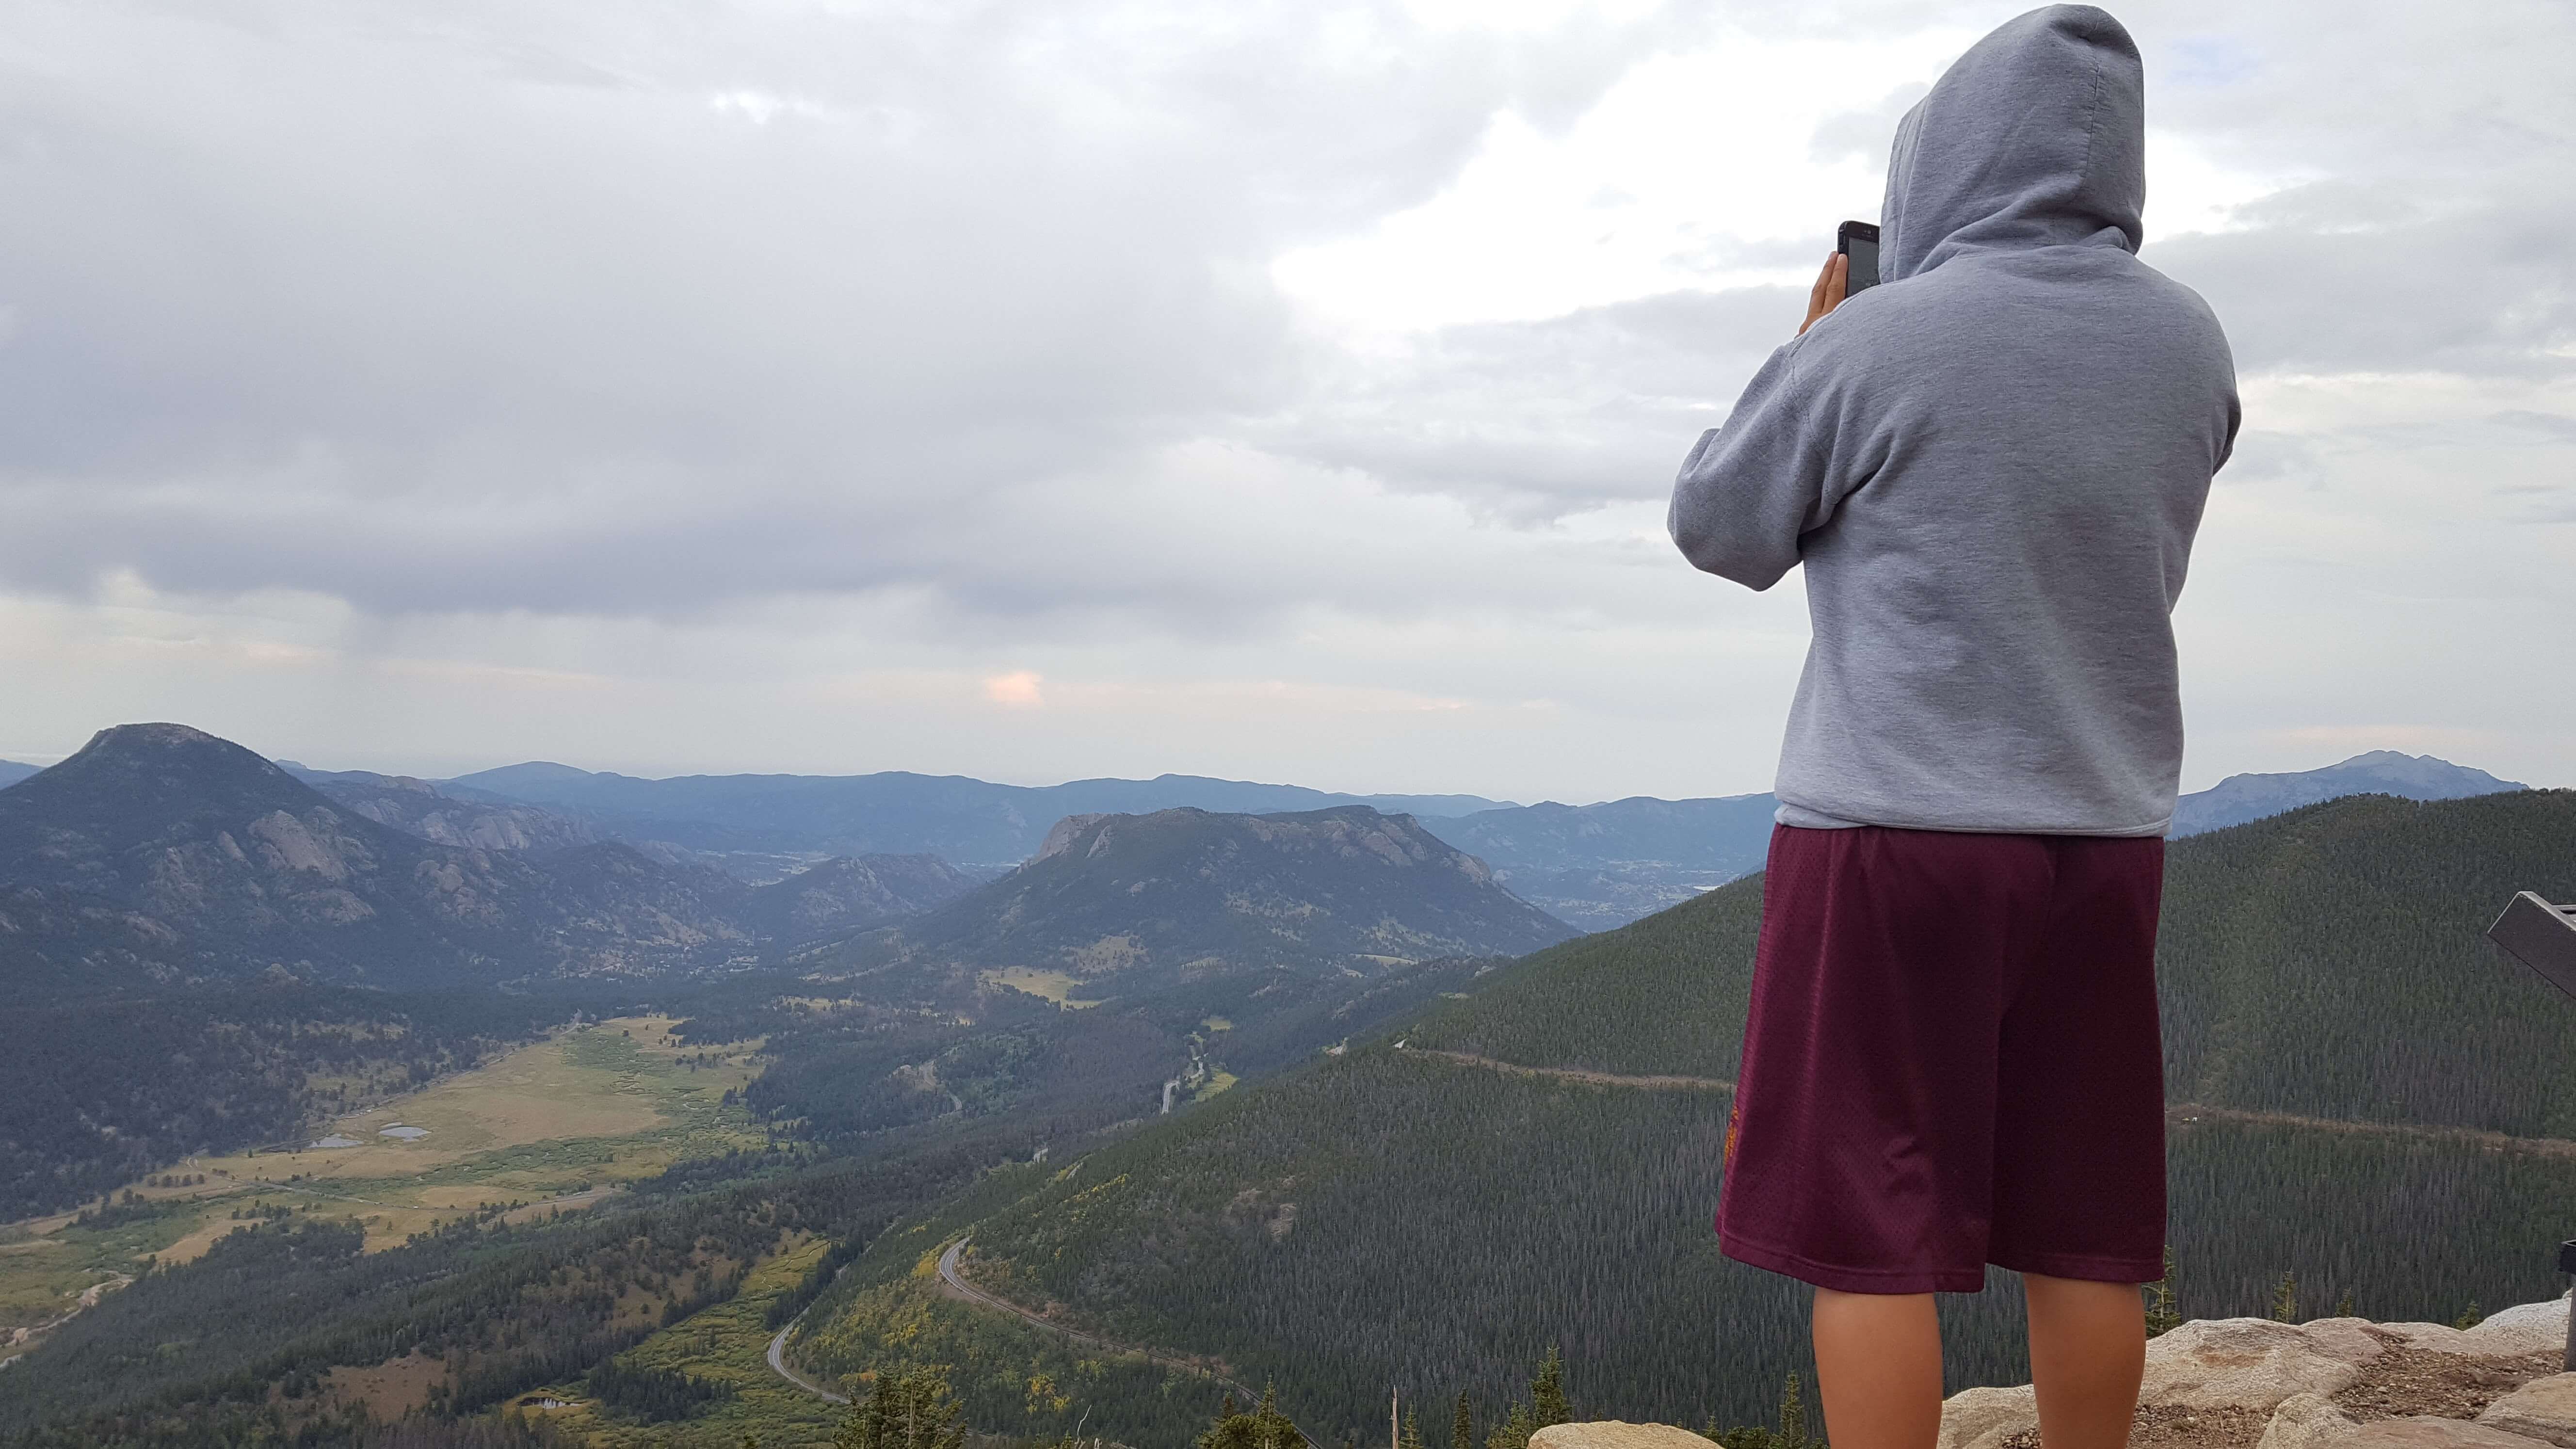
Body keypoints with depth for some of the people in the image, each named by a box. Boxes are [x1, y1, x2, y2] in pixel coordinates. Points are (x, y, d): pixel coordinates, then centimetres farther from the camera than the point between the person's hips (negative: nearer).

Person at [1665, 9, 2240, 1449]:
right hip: (2107, 835, 6)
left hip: (1894, 827, -5)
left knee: (1873, 1233, 2)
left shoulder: (1875, 344, -12)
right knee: (2082, 1232, 13)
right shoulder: (2190, 343, 5)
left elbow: (1718, 529, 1)